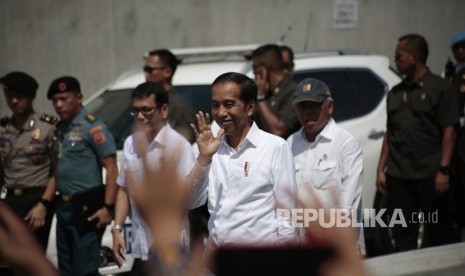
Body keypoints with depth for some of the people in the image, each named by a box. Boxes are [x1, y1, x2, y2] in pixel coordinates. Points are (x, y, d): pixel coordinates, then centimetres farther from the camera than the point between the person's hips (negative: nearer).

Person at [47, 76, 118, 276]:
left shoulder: (93, 127, -9)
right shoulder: (60, 128, 14)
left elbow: (111, 169, -13)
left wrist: (108, 207, -20)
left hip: (87, 208, -8)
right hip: (63, 207, 8)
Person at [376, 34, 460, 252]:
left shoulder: (439, 88, -2)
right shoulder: (395, 93, 15)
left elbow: (449, 131, -7)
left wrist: (443, 170, -13)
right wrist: (381, 169, 11)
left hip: (430, 175, -5)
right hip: (397, 176, 5)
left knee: (436, 234, 2)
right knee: (402, 236, 8)